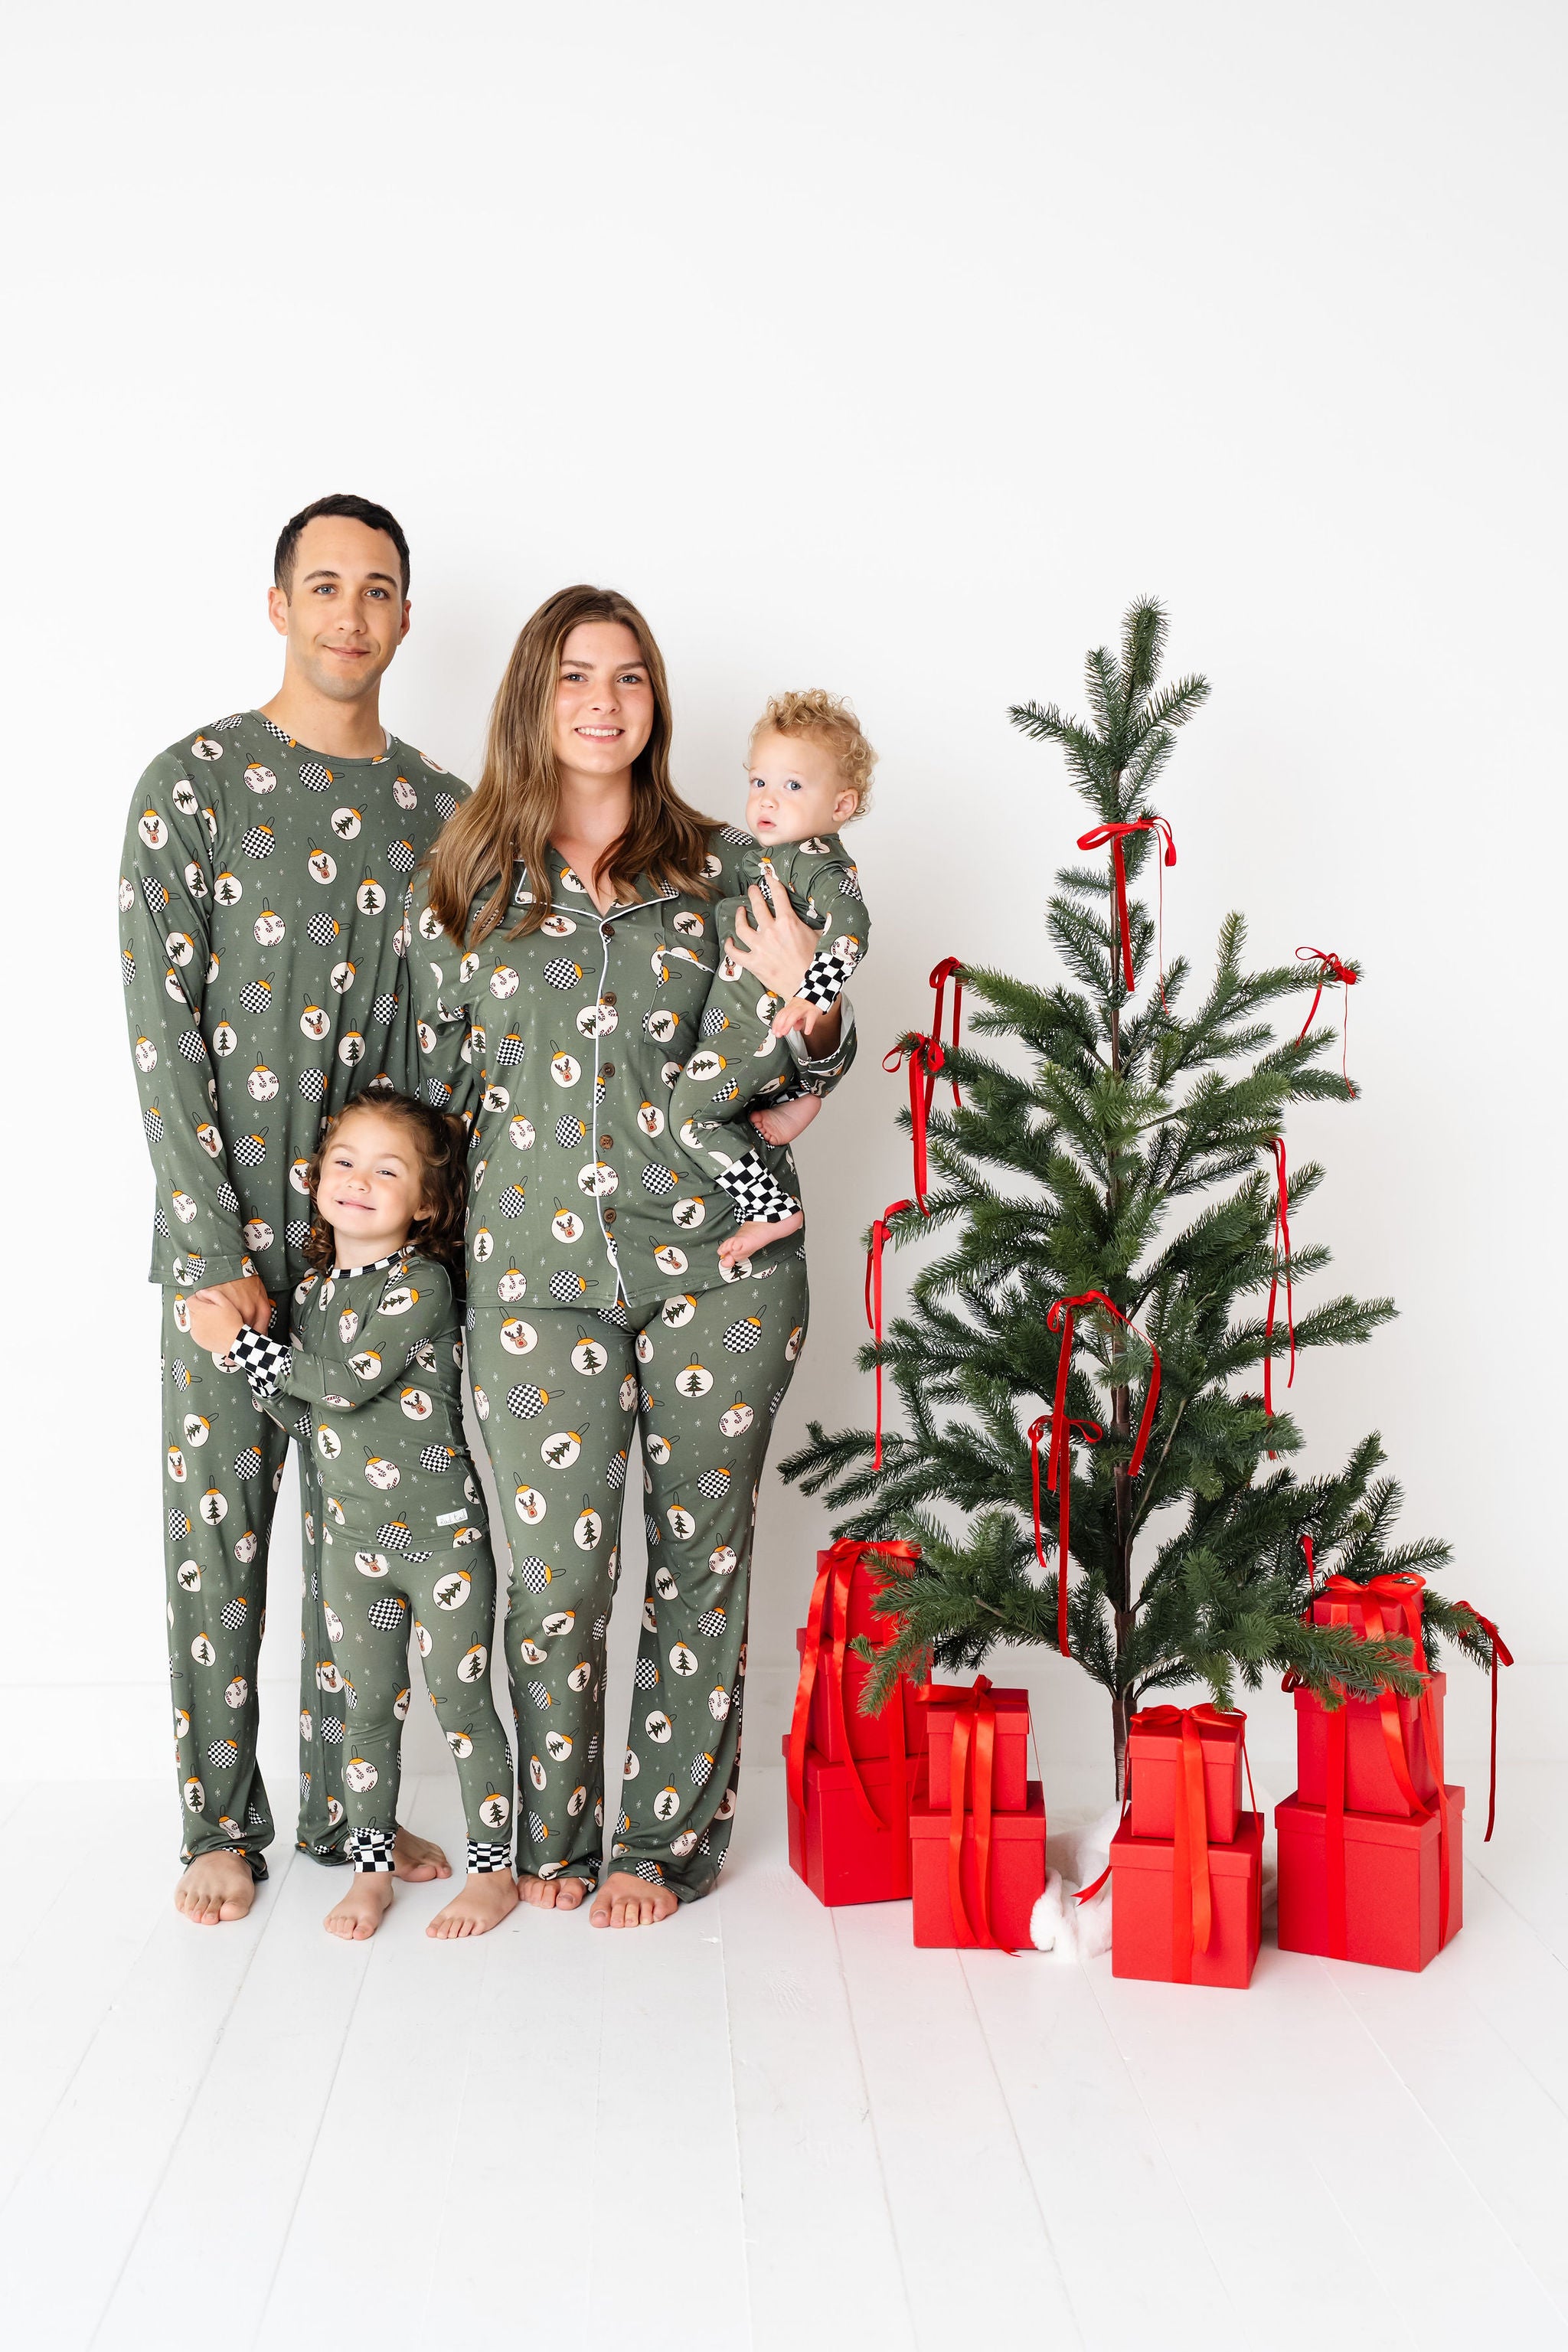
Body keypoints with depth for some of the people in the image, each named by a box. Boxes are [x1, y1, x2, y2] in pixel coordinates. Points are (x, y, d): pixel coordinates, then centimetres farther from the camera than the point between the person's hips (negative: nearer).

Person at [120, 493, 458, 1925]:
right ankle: (222, 1821, 20)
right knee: (220, 1524, 5)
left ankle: (348, 1806, 24)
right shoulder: (193, 784, -3)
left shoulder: (440, 810, 9)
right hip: (233, 1231, -3)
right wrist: (216, 1245, -14)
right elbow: (162, 1030, -8)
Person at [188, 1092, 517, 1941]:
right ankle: (370, 1870, 26)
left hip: (443, 1535, -6)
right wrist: (253, 1364, -11)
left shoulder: (422, 1283, -14)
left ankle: (494, 1871, 17)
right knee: (365, 1708, 13)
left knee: (460, 1702, 3)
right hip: (351, 1541, 6)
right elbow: (311, 1416, 6)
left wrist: (241, 1344, -14)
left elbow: (349, 1383, -22)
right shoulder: (310, 1290, 7)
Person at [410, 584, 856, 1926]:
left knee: (701, 1554, 6)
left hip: (719, 1259, 0)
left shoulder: (724, 869, 6)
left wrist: (808, 997, -9)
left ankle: (670, 1836, 23)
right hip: (537, 1270, 0)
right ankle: (553, 1830, 23)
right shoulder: (466, 885, 7)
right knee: (558, 1566, 0)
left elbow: (816, 1067, 11)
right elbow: (433, 1083, 15)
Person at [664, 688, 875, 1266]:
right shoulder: (761, 854, 11)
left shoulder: (820, 864, -19)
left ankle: (771, 1209, -9)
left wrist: (813, 999, -42)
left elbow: (849, 927, -35)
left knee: (690, 1111, -9)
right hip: (733, 1020, 10)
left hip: (757, 1030, -10)